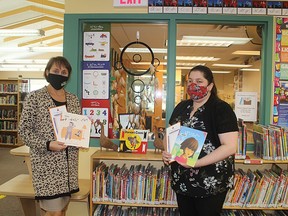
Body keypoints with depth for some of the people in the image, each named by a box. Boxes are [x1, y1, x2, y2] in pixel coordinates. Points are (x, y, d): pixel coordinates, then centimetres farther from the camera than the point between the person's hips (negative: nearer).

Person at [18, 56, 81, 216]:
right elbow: (24, 130, -7)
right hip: (47, 163, -5)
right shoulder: (35, 97, -5)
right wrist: (47, 145, -19)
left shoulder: (73, 99, 9)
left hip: (69, 162, 5)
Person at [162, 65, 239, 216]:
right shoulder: (181, 107, 6)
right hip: (182, 181, 6)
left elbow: (230, 146, -20)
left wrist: (196, 163, -27)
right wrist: (166, 152, -4)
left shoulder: (222, 109, -13)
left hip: (210, 183, -5)